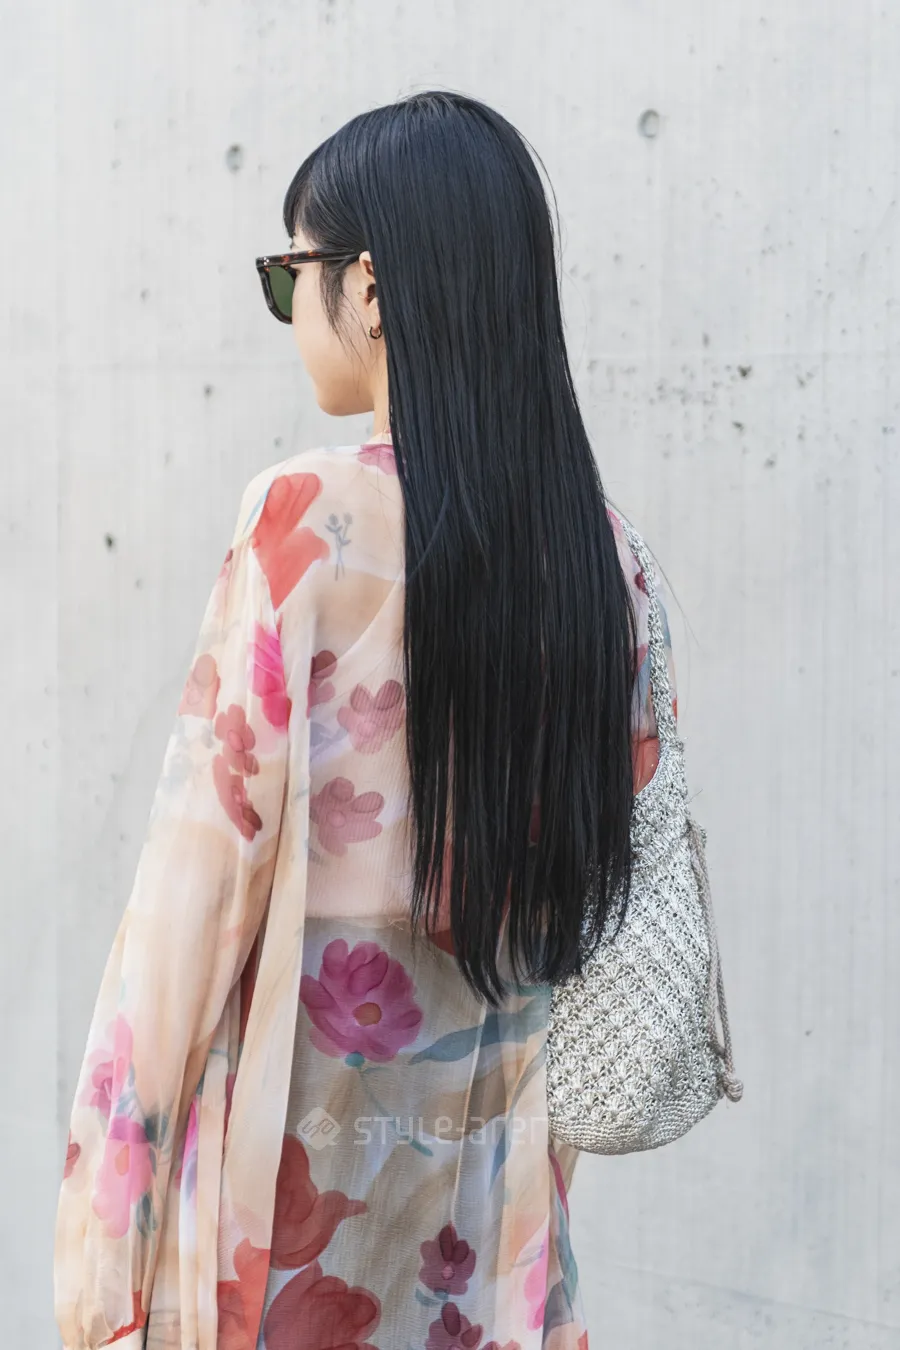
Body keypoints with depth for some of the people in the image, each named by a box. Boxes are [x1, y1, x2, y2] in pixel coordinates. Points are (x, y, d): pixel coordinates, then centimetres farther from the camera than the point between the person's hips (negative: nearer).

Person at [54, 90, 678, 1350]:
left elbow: (213, 839, -15)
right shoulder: (596, 538, 1)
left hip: (311, 1092, -5)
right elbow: (622, 831, 7)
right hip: (501, 1093, 6)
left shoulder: (309, 517, -16)